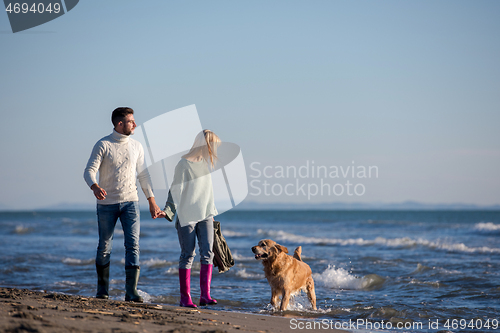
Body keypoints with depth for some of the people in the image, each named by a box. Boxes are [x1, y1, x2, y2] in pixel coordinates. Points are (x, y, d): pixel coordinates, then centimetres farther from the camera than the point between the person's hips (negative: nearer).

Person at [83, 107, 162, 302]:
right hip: (107, 203, -2)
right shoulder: (103, 145, -6)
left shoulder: (136, 146, 7)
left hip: (130, 201, 2)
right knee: (104, 247, 6)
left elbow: (143, 174, 15)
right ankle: (102, 290, 22)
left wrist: (152, 201, 13)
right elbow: (89, 171, -13)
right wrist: (95, 187, -35)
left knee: (133, 244, -10)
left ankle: (131, 292, -12)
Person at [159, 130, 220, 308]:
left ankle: (205, 295, -5)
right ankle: (185, 297, 3)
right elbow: (176, 190, -11)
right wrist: (168, 211, -20)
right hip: (187, 217, -6)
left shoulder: (205, 163, 13)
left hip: (205, 216, 6)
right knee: (188, 255, -3)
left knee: (207, 253, -5)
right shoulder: (184, 164, -9)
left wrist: (212, 211, 26)